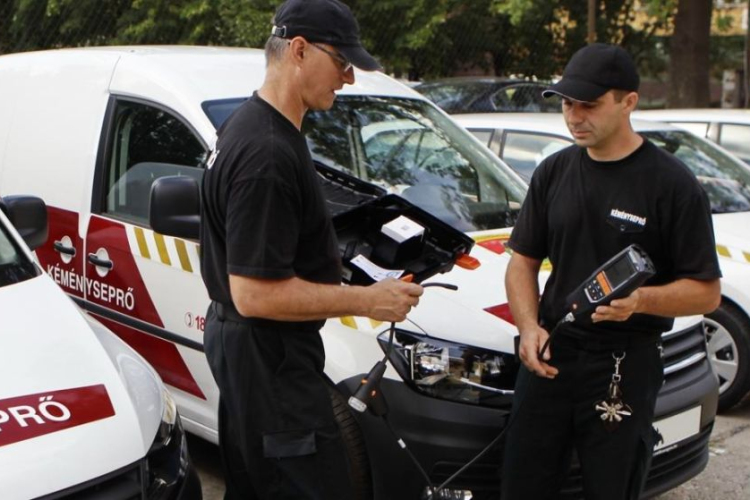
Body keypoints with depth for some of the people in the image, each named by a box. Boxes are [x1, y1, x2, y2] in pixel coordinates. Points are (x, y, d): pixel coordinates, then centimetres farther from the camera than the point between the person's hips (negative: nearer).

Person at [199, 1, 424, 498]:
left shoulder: (249, 125, 9)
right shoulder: (267, 154, -25)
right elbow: (254, 294, -26)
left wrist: (328, 264, 16)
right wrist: (365, 300, -20)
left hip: (240, 343, 11)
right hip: (268, 358, -11)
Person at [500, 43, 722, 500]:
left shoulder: (672, 183, -8)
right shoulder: (554, 172, 8)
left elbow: (708, 292, -8)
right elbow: (524, 261, 12)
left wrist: (641, 299, -27)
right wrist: (529, 326, -6)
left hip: (626, 365, -4)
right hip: (549, 356, 5)